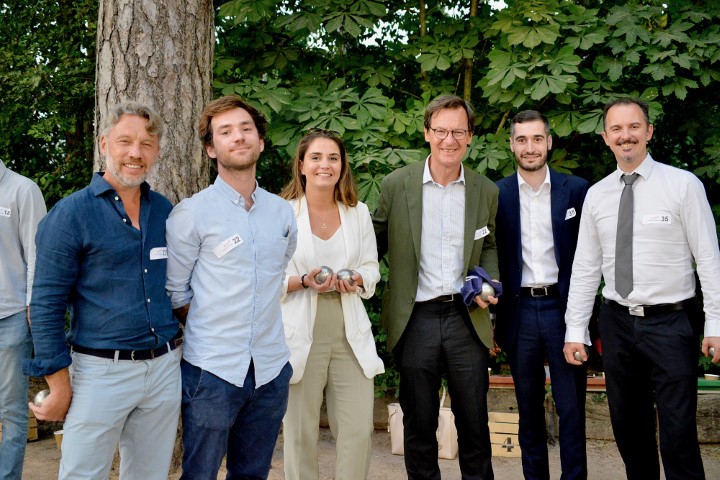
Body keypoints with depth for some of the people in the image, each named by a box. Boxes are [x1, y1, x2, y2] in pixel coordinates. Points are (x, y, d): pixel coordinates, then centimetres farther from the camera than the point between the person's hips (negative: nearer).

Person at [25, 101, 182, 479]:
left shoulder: (164, 210, 7)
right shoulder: (71, 213, -8)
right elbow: (45, 304, -8)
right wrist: (60, 386, -9)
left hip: (165, 368, 5)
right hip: (101, 371, -4)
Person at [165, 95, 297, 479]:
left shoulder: (282, 211, 7)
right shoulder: (192, 212, -7)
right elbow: (174, 290, -3)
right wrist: (210, 329, 0)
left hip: (271, 367, 4)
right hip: (212, 369, -4)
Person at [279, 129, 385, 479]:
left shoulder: (359, 213, 8)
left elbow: (371, 269, 13)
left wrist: (357, 280, -9)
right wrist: (304, 282, -18)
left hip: (351, 334, 3)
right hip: (301, 335, -3)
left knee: (359, 431, 1)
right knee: (300, 433, 5)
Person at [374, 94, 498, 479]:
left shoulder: (486, 191, 4)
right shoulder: (395, 184, -3)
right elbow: (375, 245, 6)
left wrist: (489, 283, 0)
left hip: (466, 317, 2)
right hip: (416, 318, -1)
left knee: (474, 422, 10)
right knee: (419, 425, 11)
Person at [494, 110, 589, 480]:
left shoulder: (577, 190, 0)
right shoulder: (497, 195, 2)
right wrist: (491, 316, 1)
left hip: (564, 307, -1)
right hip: (519, 311, 1)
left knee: (571, 408, 3)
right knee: (529, 408, 13)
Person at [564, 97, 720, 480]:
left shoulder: (683, 184, -4)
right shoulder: (596, 195, 6)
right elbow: (585, 267, 7)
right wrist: (575, 331, 3)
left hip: (670, 322, -4)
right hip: (618, 322, 4)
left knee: (678, 433, -1)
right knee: (628, 427, 13)